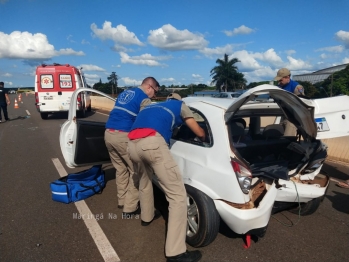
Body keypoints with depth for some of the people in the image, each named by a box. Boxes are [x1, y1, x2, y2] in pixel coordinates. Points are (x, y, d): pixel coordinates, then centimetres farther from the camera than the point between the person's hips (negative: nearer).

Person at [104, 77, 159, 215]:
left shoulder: (125, 93, 23)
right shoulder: (144, 99, -2)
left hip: (109, 133, 8)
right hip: (123, 136, -8)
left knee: (121, 169, 21)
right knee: (135, 171, 5)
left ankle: (122, 200, 31)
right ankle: (130, 207, 9)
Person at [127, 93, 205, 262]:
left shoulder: (152, 107, 40)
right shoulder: (180, 105, 26)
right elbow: (200, 133, 28)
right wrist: (204, 140, 50)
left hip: (132, 144, 7)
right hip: (152, 142, -7)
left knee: (145, 181, 35)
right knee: (178, 195, -1)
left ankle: (146, 217, 54)